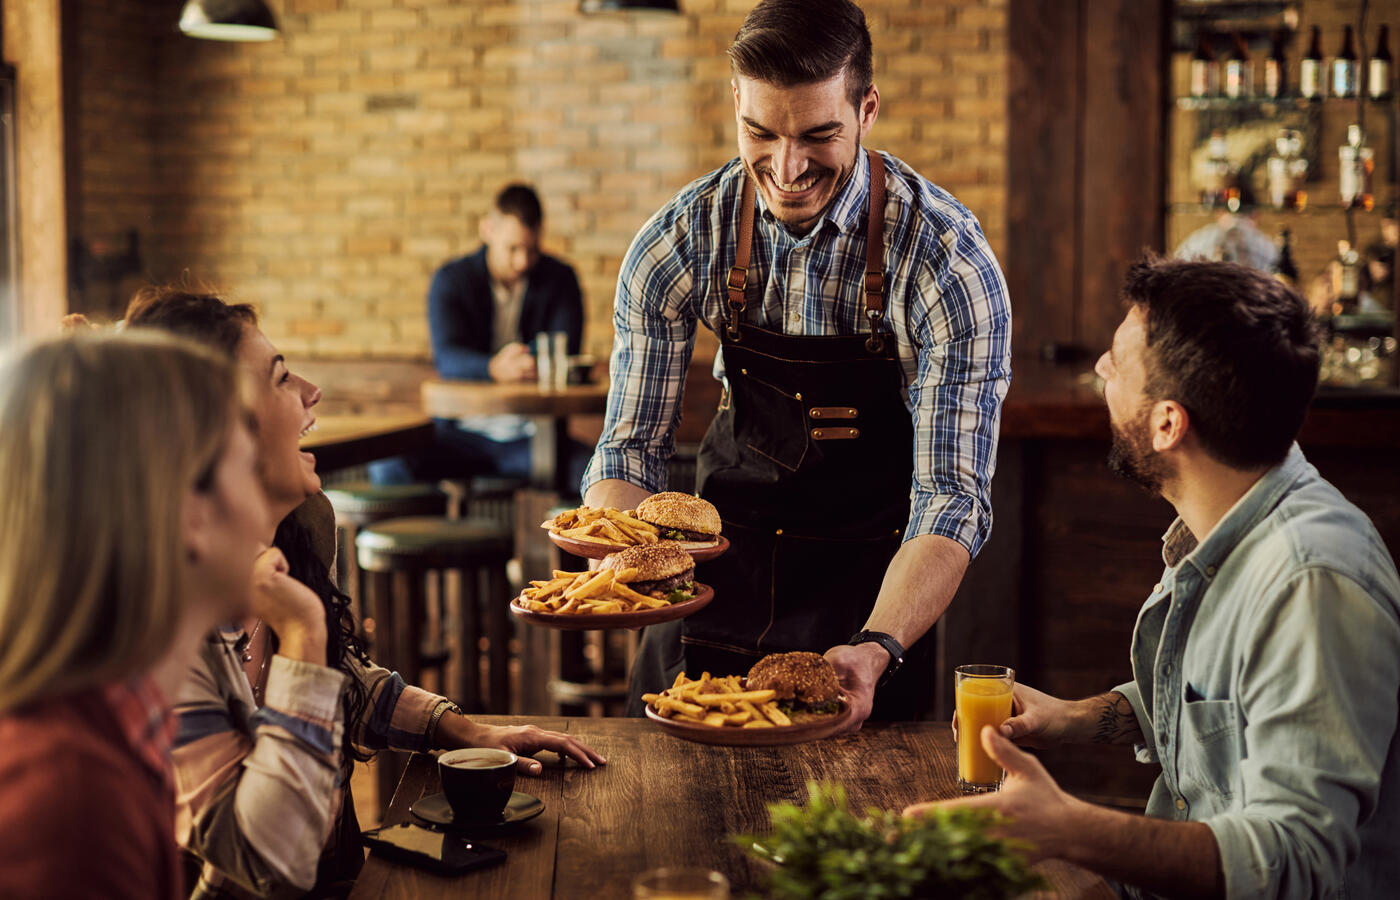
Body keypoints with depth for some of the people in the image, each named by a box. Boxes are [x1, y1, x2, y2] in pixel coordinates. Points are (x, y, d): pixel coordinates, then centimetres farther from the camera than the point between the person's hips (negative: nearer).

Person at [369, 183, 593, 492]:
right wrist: (494, 368, -39)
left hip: (532, 432, 0)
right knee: (387, 468, -28)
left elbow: (567, 351, -7)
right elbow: (447, 355, -16)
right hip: (463, 432, 0)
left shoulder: (560, 279, 6)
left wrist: (538, 364, -32)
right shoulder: (451, 280, 2)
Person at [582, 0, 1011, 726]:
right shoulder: (679, 244, -14)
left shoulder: (951, 265, -23)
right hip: (723, 567, 3)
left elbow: (951, 498, -24)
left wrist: (877, 649, -41)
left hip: (868, 591, -2)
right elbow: (632, 446, -8)